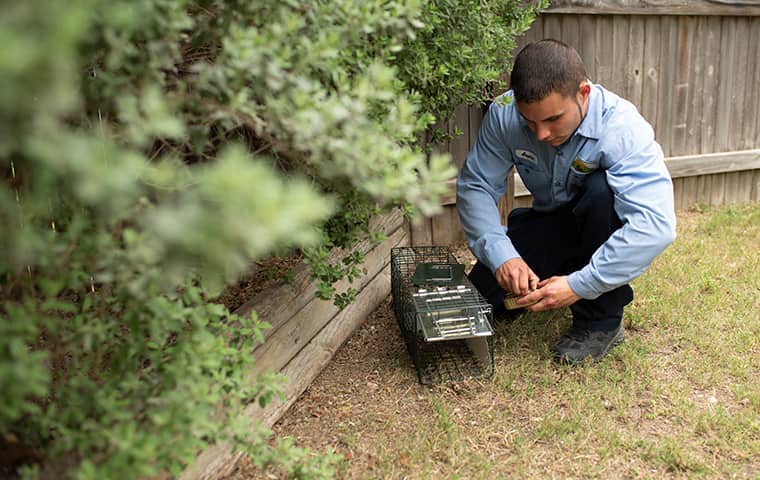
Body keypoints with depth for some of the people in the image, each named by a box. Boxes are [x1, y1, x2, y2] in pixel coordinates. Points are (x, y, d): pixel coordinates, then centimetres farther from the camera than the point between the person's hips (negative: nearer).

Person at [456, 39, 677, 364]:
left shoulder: (622, 128, -32)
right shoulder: (504, 114, -21)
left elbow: (656, 223, -42)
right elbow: (474, 185, -17)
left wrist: (579, 284, -44)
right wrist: (500, 254, -32)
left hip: (604, 224, -3)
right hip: (549, 223, 3)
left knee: (602, 190, -37)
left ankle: (602, 321, -19)